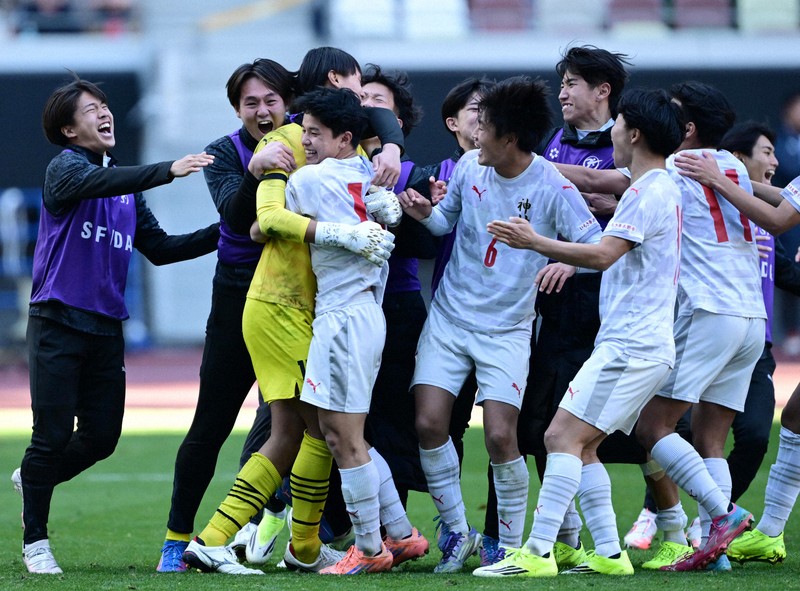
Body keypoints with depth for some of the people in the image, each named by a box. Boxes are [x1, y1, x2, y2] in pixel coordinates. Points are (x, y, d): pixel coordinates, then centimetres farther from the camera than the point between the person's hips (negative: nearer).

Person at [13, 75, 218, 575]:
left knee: (102, 437, 6)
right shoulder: (65, 168, -6)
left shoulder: (128, 185, 16)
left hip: (107, 327, 7)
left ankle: (34, 479, 34)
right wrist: (169, 171, -39)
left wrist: (221, 234, 8)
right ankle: (35, 541, 8)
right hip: (58, 322, -7)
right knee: (53, 435, -5)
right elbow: (97, 183, -29)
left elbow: (159, 247, 19)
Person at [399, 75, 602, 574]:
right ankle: (458, 533, 10)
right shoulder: (470, 167, -1)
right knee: (429, 424, -7)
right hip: (448, 317, 4)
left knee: (501, 437, -11)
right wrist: (426, 214, -7)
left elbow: (598, 248, -14)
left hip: (507, 330, -4)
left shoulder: (552, 187, -14)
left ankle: (512, 545, 7)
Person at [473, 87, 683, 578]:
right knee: (580, 446, 11)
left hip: (630, 348, -10)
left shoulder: (648, 193, -13)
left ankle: (538, 553, -18)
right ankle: (608, 553, 8)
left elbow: (604, 254, -23)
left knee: (563, 437, -13)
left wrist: (534, 241, -21)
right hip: (645, 347, 10)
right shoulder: (663, 188, 18)